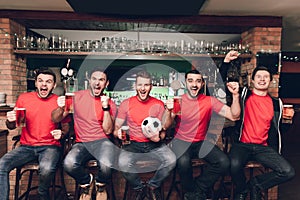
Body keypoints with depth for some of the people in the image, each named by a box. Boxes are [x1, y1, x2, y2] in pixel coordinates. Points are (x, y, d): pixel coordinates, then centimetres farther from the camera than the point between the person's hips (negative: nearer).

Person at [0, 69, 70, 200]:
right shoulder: (23, 98, 6)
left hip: (50, 146, -2)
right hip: (26, 147, 3)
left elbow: (66, 127, 10)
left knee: (46, 169, -32)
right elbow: (12, 126, 14)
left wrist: (61, 133, -13)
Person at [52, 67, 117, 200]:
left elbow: (108, 131, -5)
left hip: (102, 141, -1)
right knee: (69, 163, -31)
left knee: (106, 165, -32)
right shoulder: (77, 97, 6)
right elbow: (55, 119, 6)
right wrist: (61, 108, -16)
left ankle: (100, 185, 9)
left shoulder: (110, 103, 4)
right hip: (81, 143, 1)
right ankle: (86, 182, 7)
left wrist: (106, 108, -15)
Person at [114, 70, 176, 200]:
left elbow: (163, 130, 6)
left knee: (171, 160, -24)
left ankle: (153, 187, 5)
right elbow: (116, 127, 4)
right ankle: (138, 188, 4)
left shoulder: (158, 104, 1)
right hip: (133, 144, 0)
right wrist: (118, 132, -20)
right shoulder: (126, 104, 0)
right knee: (123, 163, -29)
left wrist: (159, 137, -17)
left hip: (155, 145, 1)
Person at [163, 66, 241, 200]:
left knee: (224, 162, -20)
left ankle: (198, 189, 3)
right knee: (183, 161, -33)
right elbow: (166, 126, -10)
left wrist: (235, 95, -22)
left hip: (202, 142, 2)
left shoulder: (210, 101, -2)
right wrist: (168, 111, -30)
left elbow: (233, 116, -9)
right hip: (181, 141, -2)